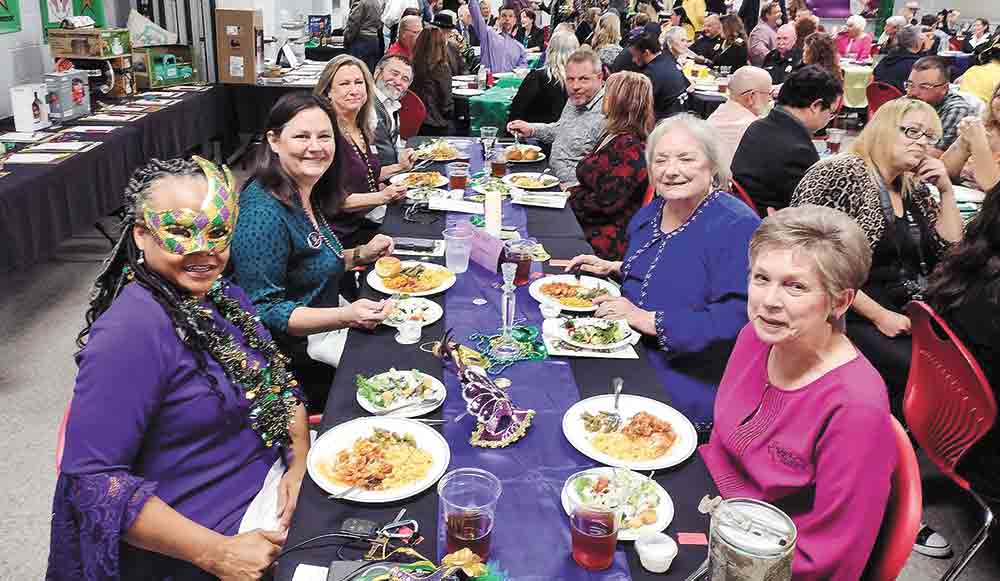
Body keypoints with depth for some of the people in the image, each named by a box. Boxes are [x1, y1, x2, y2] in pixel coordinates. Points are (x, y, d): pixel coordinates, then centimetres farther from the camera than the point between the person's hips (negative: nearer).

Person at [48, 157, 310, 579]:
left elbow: (280, 384, 10)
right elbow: (93, 479, -24)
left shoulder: (223, 297, 1)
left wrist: (300, 465, -7)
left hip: (275, 481, 7)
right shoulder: (132, 333, -23)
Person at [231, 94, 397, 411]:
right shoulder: (264, 212, -24)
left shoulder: (309, 195, 5)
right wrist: (345, 316, -33)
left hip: (317, 344, 9)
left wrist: (361, 254, 6)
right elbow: (264, 312, -24)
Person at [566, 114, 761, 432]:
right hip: (629, 352, 8)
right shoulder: (650, 214, 11)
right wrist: (612, 268, 11)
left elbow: (735, 321, -24)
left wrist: (648, 320, -24)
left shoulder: (737, 228, -16)